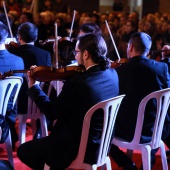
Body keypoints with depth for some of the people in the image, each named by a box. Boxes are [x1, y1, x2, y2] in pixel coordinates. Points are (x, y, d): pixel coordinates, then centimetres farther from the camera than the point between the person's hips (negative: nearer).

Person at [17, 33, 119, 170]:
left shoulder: (76, 83, -27)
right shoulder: (112, 74, -6)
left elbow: (51, 113, -15)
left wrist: (33, 86, -5)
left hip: (79, 148, -8)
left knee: (23, 151, 9)